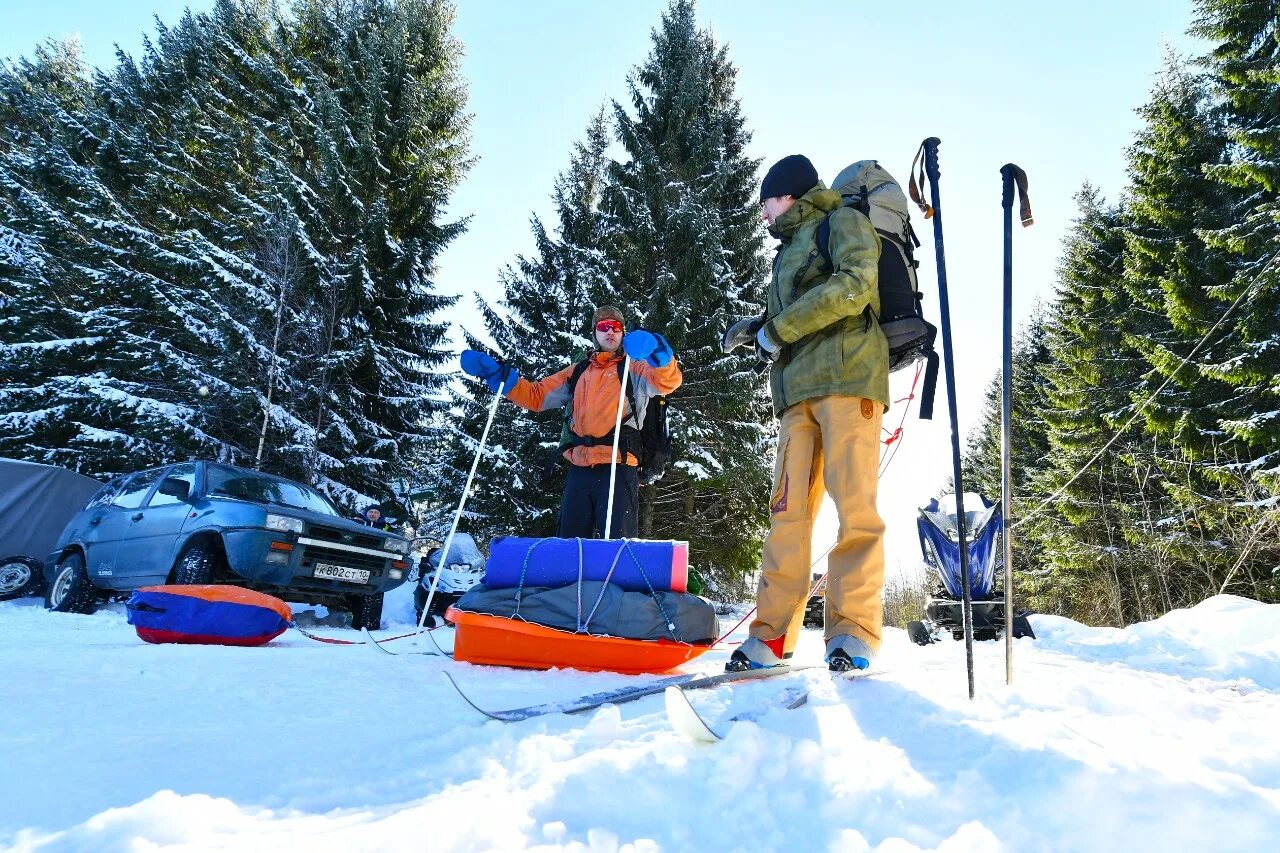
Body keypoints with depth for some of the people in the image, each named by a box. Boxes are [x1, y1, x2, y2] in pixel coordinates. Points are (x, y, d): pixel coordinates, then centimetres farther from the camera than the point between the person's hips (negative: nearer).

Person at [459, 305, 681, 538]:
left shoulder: (634, 368, 8)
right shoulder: (578, 372, 23)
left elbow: (668, 381, -12)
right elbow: (536, 396, 25)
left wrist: (655, 349, -32)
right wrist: (495, 373, 16)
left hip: (618, 468, -5)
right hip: (579, 469, 5)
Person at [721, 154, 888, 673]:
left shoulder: (843, 222, 11)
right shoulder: (789, 251, 33)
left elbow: (853, 287, -9)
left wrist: (777, 328, -6)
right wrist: (756, 329, 7)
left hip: (847, 375, -6)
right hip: (797, 388, 6)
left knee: (854, 506, -12)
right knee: (787, 510, -4)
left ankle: (853, 630, -8)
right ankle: (773, 635, -4)